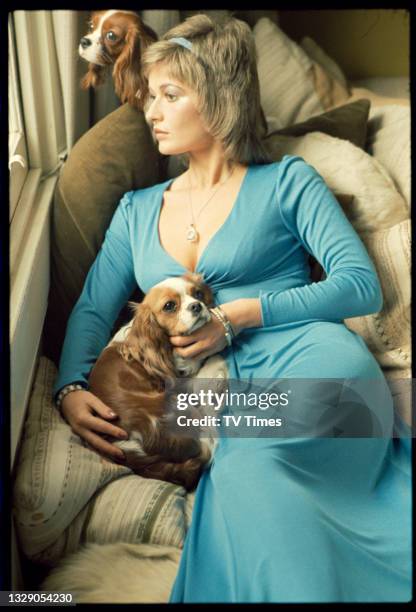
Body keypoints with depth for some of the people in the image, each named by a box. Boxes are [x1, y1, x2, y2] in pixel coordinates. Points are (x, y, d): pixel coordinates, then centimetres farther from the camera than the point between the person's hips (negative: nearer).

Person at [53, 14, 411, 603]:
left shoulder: (288, 181, 8)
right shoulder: (138, 210, 21)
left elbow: (363, 284, -1)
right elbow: (93, 309, 16)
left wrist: (243, 315, -10)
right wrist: (71, 389, -4)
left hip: (318, 365, -2)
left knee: (247, 471, -32)